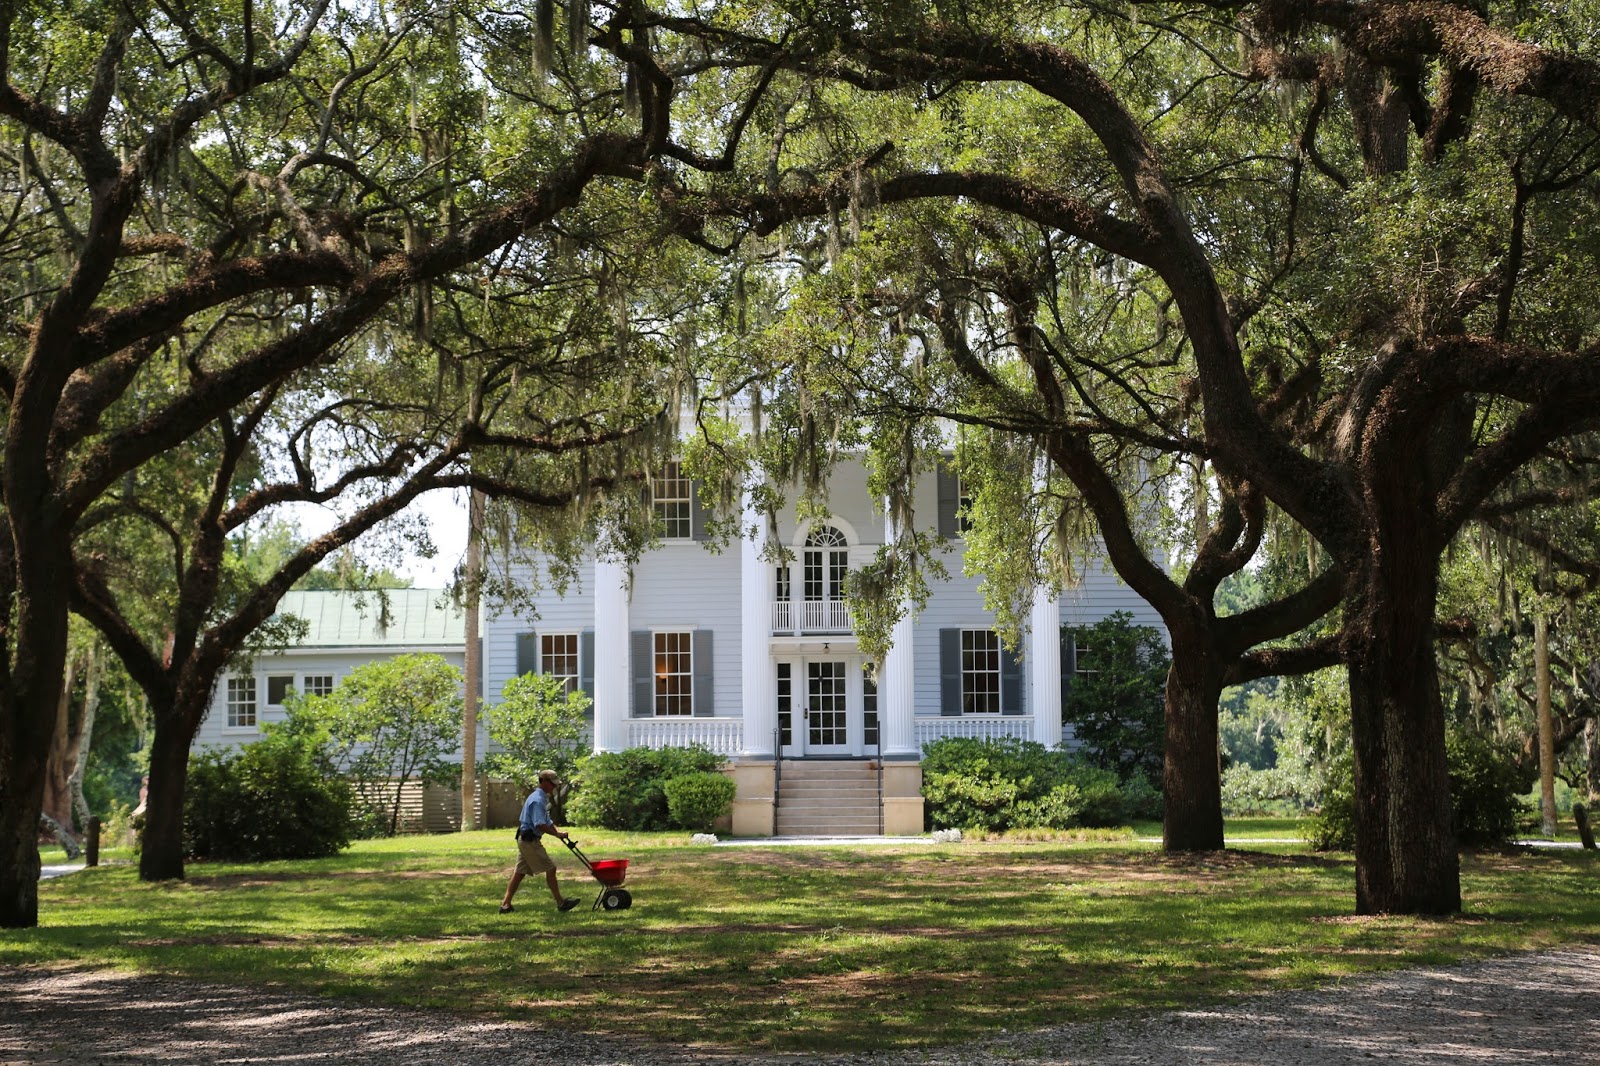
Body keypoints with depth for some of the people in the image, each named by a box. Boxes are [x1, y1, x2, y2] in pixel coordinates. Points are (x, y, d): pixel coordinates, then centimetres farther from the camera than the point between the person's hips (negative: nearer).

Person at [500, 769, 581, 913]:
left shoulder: (542, 798, 17)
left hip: (524, 840, 10)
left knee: (519, 872, 10)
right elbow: (540, 825, -25)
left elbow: (547, 821, 22)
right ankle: (561, 903, -1)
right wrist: (557, 834, -18)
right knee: (550, 868, -5)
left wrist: (558, 832, 8)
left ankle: (505, 904, 10)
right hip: (530, 840, -10)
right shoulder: (538, 800, -17)